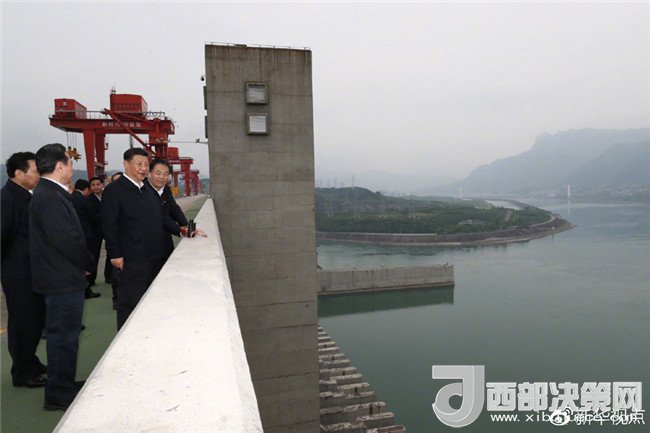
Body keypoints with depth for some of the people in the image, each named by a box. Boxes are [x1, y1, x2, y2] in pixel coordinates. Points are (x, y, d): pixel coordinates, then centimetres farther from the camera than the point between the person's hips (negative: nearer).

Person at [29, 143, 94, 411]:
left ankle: (64, 386, 34)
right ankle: (59, 395, 16)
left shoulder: (52, 193, 12)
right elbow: (67, 240, -24)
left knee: (65, 333, 19)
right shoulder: (49, 197, -21)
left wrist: (83, 263, 11)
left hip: (63, 277, 10)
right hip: (63, 279, -10)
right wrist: (88, 263, -9)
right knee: (63, 335, 2)